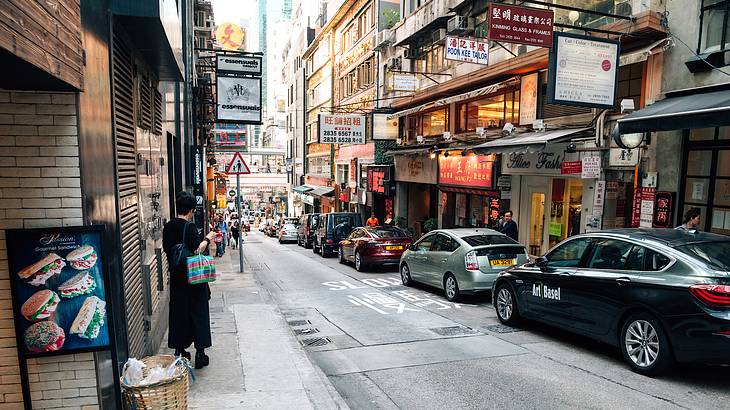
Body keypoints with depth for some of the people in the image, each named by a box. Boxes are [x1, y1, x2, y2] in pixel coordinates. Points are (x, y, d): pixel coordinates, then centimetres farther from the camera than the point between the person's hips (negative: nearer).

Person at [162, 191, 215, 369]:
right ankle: (200, 353, 6)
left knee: (178, 311, 14)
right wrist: (207, 238, -5)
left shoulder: (168, 227, 4)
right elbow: (197, 250, -20)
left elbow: (166, 248, 13)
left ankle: (179, 350, 23)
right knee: (198, 312, 3)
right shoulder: (189, 226, -17)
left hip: (176, 276, 6)